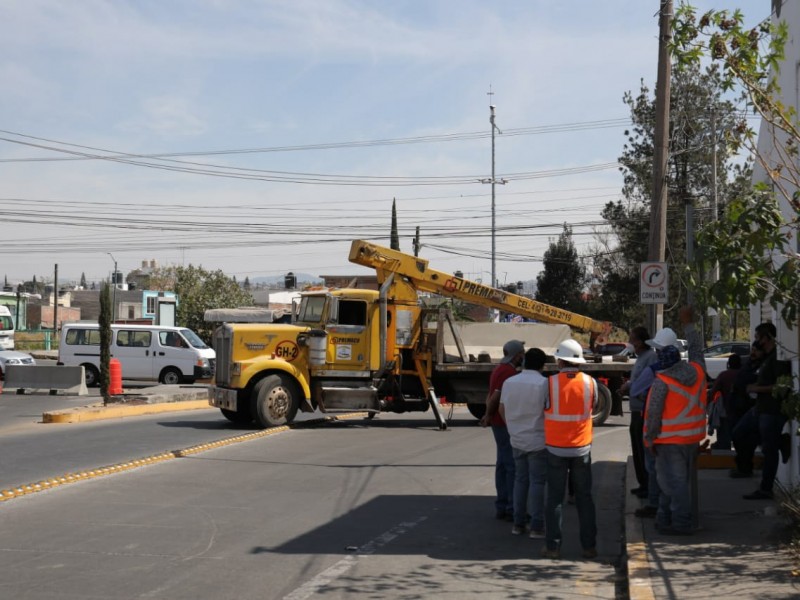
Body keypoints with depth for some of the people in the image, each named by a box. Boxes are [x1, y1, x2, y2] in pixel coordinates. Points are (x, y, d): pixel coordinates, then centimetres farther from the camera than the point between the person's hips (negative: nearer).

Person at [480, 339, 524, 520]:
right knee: (514, 466, -6)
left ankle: (502, 507, 18)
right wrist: (489, 416, -8)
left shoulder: (500, 369, 15)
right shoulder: (509, 372, -18)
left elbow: (490, 395, 14)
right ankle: (512, 510, -5)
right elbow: (496, 397, -23)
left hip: (499, 423, 10)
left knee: (503, 464, 13)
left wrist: (488, 415, 1)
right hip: (507, 424, -10)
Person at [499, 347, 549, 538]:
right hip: (538, 440, -5)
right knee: (537, 482, 1)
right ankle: (536, 526, 4)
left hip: (517, 440, 5)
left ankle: (518, 523, 17)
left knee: (520, 480, 14)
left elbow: (502, 409, 10)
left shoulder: (509, 382, 3)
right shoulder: (543, 383, -14)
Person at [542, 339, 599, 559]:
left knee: (554, 498, 6)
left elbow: (543, 408, -3)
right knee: (584, 497, 10)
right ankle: (589, 546, 12)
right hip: (582, 448, 2)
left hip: (556, 448, -2)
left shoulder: (550, 383, -12)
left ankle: (553, 546, 7)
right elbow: (593, 406, 6)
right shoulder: (590, 382, -6)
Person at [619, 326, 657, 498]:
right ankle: (643, 484, 28)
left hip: (645, 412, -10)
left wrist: (629, 387, -15)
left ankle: (649, 486, 4)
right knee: (638, 451, 18)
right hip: (637, 411, 10)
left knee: (644, 452, -4)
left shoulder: (651, 357, -17)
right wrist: (627, 388, 7)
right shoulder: (641, 357, 15)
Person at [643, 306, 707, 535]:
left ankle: (682, 523, 1)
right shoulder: (697, 370, -3)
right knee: (678, 479, 17)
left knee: (675, 481, 0)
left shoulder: (661, 381, -19)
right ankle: (666, 517, 28)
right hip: (692, 438, 7)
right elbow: (696, 349, 17)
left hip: (670, 440, -7)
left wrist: (650, 439, -3)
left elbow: (653, 415, -15)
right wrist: (688, 323, 27)